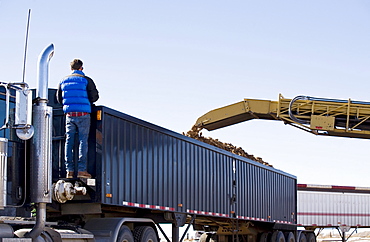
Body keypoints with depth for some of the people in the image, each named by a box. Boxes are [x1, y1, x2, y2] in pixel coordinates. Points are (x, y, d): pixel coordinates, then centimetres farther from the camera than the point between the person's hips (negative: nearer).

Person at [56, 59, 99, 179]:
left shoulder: (63, 81, 12)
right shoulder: (86, 80, -2)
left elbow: (59, 99, 16)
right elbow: (94, 96, -3)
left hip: (69, 114, 4)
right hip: (83, 114, -4)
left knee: (69, 141, 6)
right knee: (83, 140, -2)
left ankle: (69, 170, 4)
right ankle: (82, 169, -7)